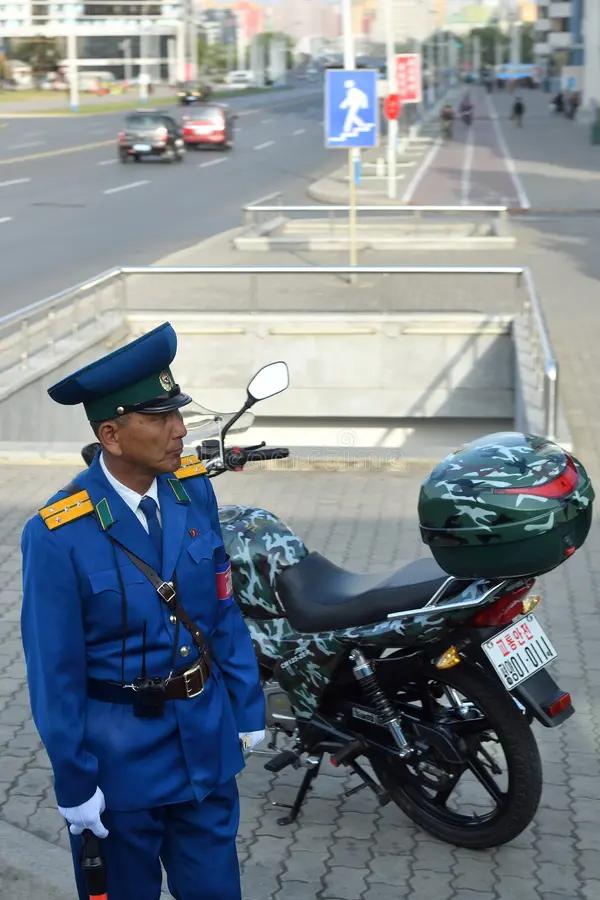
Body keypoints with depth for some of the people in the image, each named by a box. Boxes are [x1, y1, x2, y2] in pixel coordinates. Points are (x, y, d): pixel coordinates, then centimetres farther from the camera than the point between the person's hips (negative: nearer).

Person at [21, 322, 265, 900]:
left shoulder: (194, 489, -6)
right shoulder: (58, 536, -21)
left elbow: (222, 608, 3)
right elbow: (54, 669, -14)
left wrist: (247, 705, 7)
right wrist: (73, 781, -9)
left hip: (206, 738, 4)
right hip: (119, 753, -4)